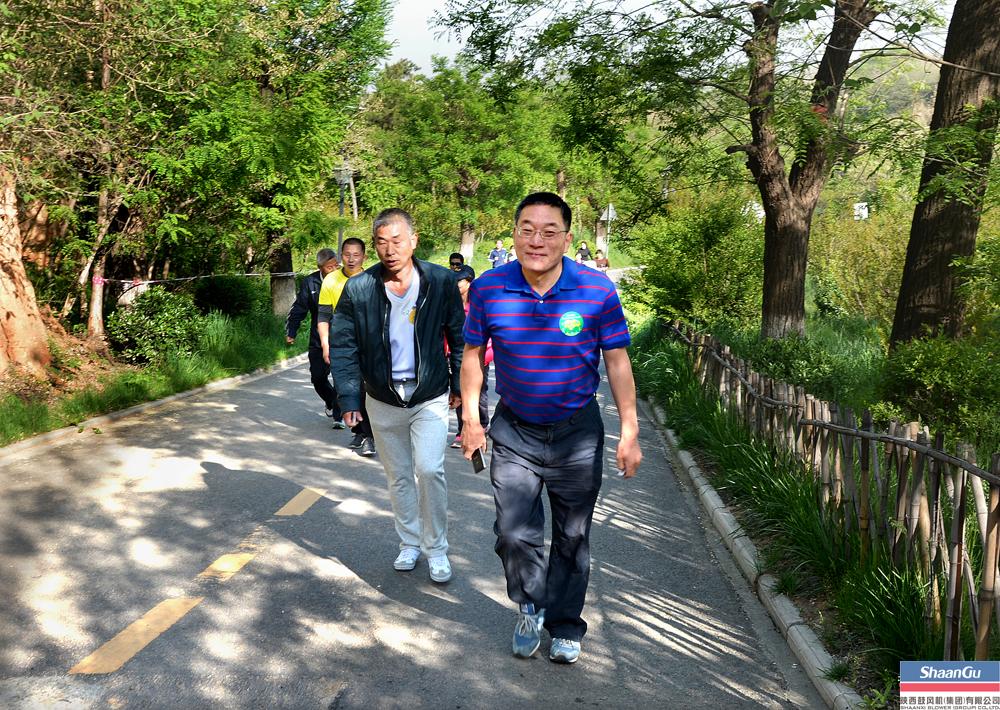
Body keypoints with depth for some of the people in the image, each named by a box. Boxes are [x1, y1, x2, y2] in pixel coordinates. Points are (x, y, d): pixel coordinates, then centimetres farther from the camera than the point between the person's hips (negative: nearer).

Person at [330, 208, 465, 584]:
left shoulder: (441, 281, -9)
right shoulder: (358, 288, -8)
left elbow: (459, 337, 2)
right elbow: (343, 346, -4)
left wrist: (459, 384, 4)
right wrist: (349, 398, -9)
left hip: (430, 397, -2)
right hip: (383, 401, 2)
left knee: (430, 470, -12)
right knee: (398, 477, 13)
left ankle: (436, 548, 8)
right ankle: (409, 542, 32)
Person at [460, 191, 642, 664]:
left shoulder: (597, 291, -14)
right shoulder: (488, 289, -10)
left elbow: (617, 361, -6)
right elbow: (472, 354, 3)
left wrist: (629, 432, -7)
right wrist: (471, 420, 2)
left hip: (578, 434, 0)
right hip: (514, 432, 1)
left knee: (572, 539, 13)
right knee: (514, 534, 0)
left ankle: (565, 626, 35)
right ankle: (530, 608, 32)